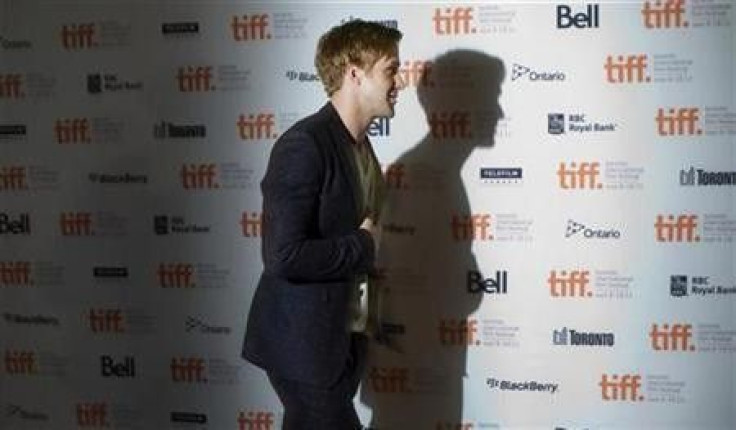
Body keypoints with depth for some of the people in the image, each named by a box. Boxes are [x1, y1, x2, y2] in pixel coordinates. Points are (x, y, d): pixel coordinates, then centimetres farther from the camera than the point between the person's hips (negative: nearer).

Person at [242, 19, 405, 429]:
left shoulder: (360, 146, 10)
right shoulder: (304, 145, -20)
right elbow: (284, 255, -27)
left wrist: (362, 316, 8)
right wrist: (364, 246, -15)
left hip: (343, 338, 9)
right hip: (304, 341, -9)